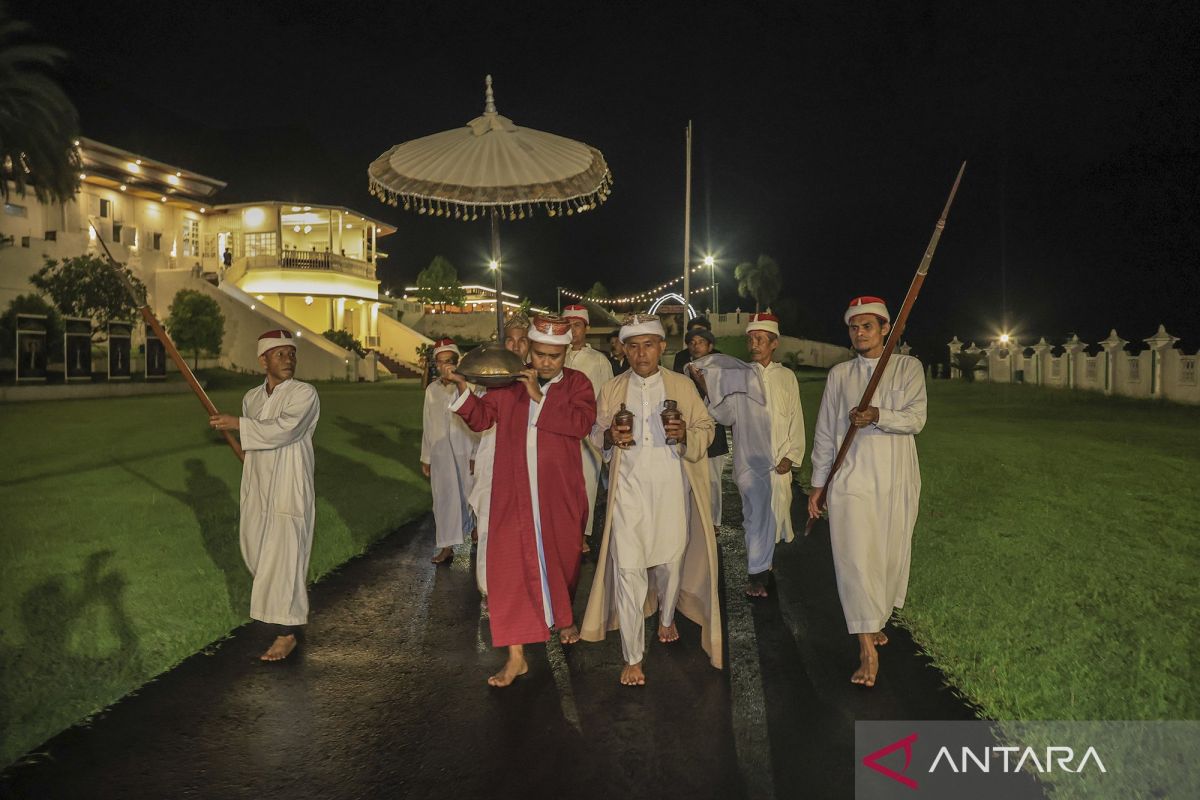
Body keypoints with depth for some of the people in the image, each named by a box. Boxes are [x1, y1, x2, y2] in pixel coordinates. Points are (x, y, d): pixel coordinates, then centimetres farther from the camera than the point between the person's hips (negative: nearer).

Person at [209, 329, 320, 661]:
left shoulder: (304, 394, -11)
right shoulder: (251, 397, 10)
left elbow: (281, 430, -25)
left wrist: (238, 423, -19)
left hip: (289, 491, -7)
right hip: (257, 489, 7)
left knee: (284, 557, -7)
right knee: (256, 552, 17)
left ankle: (287, 634, 2)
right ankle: (290, 600, 43)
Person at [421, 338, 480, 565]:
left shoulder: (468, 386, -11)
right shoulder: (432, 390, 2)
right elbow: (427, 426, 8)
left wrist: (475, 456, -10)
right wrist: (425, 458, 10)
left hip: (465, 452, -3)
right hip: (440, 454, 3)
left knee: (470, 495, 11)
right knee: (444, 499, 5)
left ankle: (476, 529, 39)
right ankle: (447, 547, 12)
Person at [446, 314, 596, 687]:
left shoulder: (576, 383, 0)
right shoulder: (507, 382, 6)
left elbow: (582, 424, -16)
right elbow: (482, 419, 5)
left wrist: (540, 397, -19)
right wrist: (464, 390, -11)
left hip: (560, 492, -1)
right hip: (513, 492, 1)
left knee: (562, 558, 16)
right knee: (509, 565, -2)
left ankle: (566, 618, 46)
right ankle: (516, 656, 6)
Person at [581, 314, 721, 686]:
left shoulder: (682, 386, 4)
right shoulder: (611, 390, 7)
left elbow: (706, 428, 7)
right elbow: (596, 434, 13)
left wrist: (685, 435, -15)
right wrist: (610, 437, -10)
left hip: (672, 487, 1)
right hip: (628, 488, 0)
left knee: (671, 560, 12)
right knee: (628, 569, -6)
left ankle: (666, 619, 44)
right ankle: (633, 657, 4)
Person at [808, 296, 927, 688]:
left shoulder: (908, 367, 5)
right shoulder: (839, 374, 8)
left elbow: (916, 418, -7)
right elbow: (825, 432, 11)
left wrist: (877, 416, -26)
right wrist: (818, 484, 10)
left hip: (897, 482, 1)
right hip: (851, 479, 0)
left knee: (891, 556, 9)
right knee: (855, 558, -9)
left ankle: (876, 621, 33)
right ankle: (867, 649, -6)